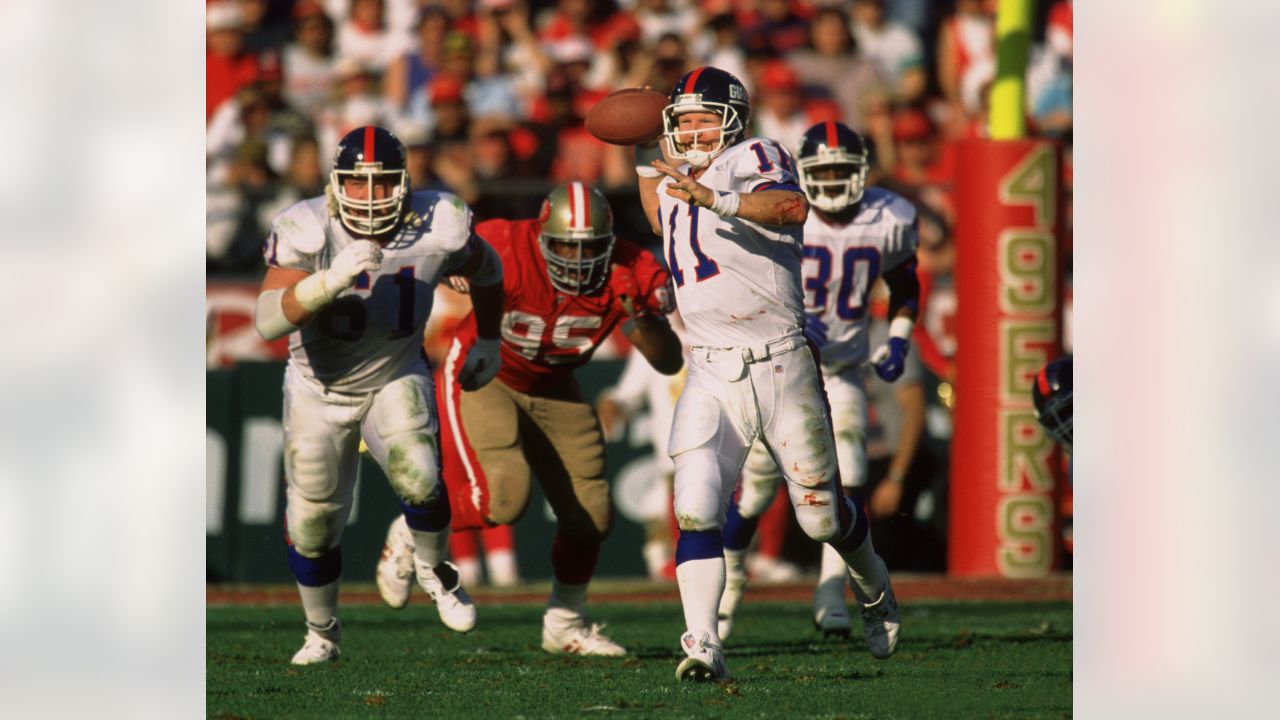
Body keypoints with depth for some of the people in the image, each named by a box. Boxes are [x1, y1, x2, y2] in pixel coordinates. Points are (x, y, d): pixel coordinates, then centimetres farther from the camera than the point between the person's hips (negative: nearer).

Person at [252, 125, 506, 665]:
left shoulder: (437, 230, -21)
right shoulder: (306, 231, -27)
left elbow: (485, 269, 3)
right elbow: (269, 321, -37)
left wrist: (488, 343, 12)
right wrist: (332, 280, -50)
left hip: (395, 378, 0)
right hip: (319, 388, 0)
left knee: (418, 479, -25)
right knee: (312, 525, 5)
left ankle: (434, 571, 7)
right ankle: (322, 634, 30)